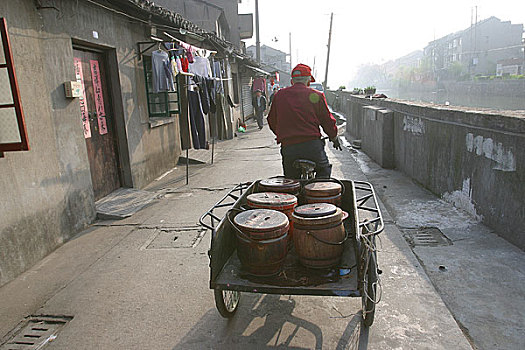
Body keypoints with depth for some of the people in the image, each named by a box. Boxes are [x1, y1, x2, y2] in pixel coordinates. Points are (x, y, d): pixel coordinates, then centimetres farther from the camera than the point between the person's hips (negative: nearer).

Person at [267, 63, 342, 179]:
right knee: (324, 170, 25)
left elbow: (272, 121, 18)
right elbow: (327, 120, 7)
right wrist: (334, 138, 25)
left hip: (288, 147, 2)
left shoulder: (279, 95, 10)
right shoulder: (316, 95, 3)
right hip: (312, 144, -1)